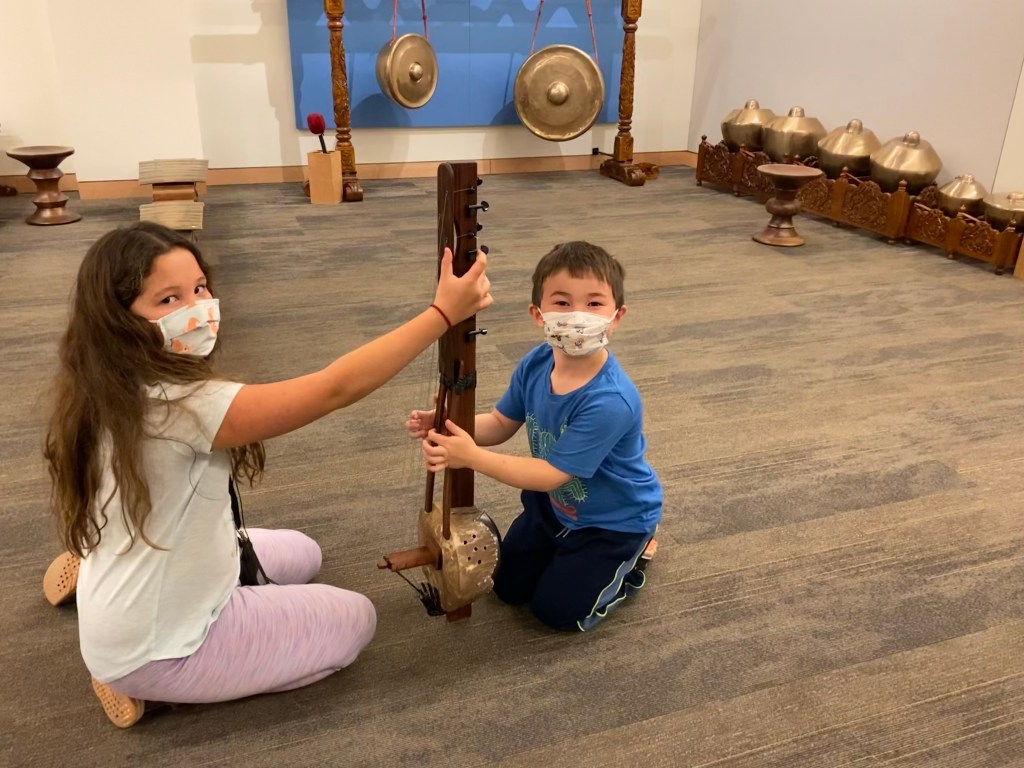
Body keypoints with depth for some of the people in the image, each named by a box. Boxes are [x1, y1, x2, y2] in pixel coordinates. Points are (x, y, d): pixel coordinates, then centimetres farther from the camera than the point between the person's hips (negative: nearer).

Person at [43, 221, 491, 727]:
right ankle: (154, 685, 2)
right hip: (155, 648, -8)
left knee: (301, 555, 28)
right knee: (354, 620, 6)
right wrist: (443, 312, -33)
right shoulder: (180, 404, -34)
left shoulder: (118, 390, -6)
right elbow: (335, 389, -35)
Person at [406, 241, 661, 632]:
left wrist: (471, 457, -38)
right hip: (554, 502, 6)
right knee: (508, 587, 17)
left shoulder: (611, 402, -40)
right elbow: (501, 423, -6)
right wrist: (445, 425, -24)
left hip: (614, 517, -6)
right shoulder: (535, 364, -20)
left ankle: (633, 551, 22)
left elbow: (552, 473, -34)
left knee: (557, 610, 4)